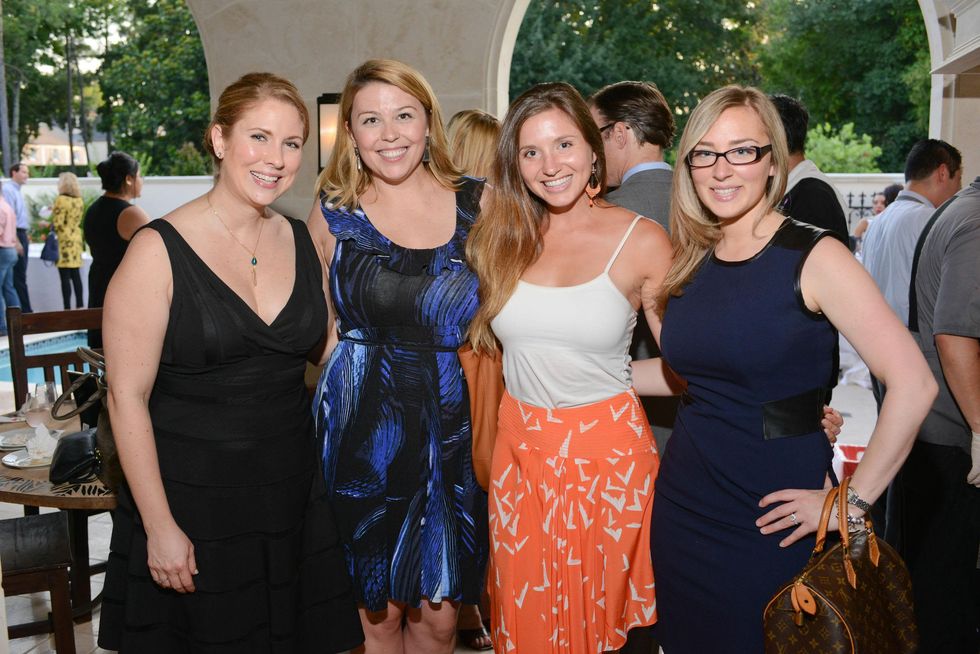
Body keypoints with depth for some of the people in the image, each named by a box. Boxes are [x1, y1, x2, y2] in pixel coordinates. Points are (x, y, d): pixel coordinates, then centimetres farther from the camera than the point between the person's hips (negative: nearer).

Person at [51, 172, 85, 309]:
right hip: (76, 239, 7)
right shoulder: (79, 200, 8)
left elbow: (57, 223, -15)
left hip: (64, 240, -7)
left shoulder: (61, 200, -12)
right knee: (76, 275, 12)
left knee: (65, 277, -4)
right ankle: (79, 304, 14)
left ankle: (67, 307, -4)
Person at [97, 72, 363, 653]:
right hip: (192, 502, -4)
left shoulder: (303, 241, 3)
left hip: (292, 493, 5)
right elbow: (127, 397, -12)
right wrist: (159, 526, -13)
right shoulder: (161, 251, -13)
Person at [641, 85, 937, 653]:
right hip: (685, 502, 5)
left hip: (771, 518, -5)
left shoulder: (813, 257, -14)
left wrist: (852, 502, -15)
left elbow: (913, 386, -19)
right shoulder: (692, 261, 4)